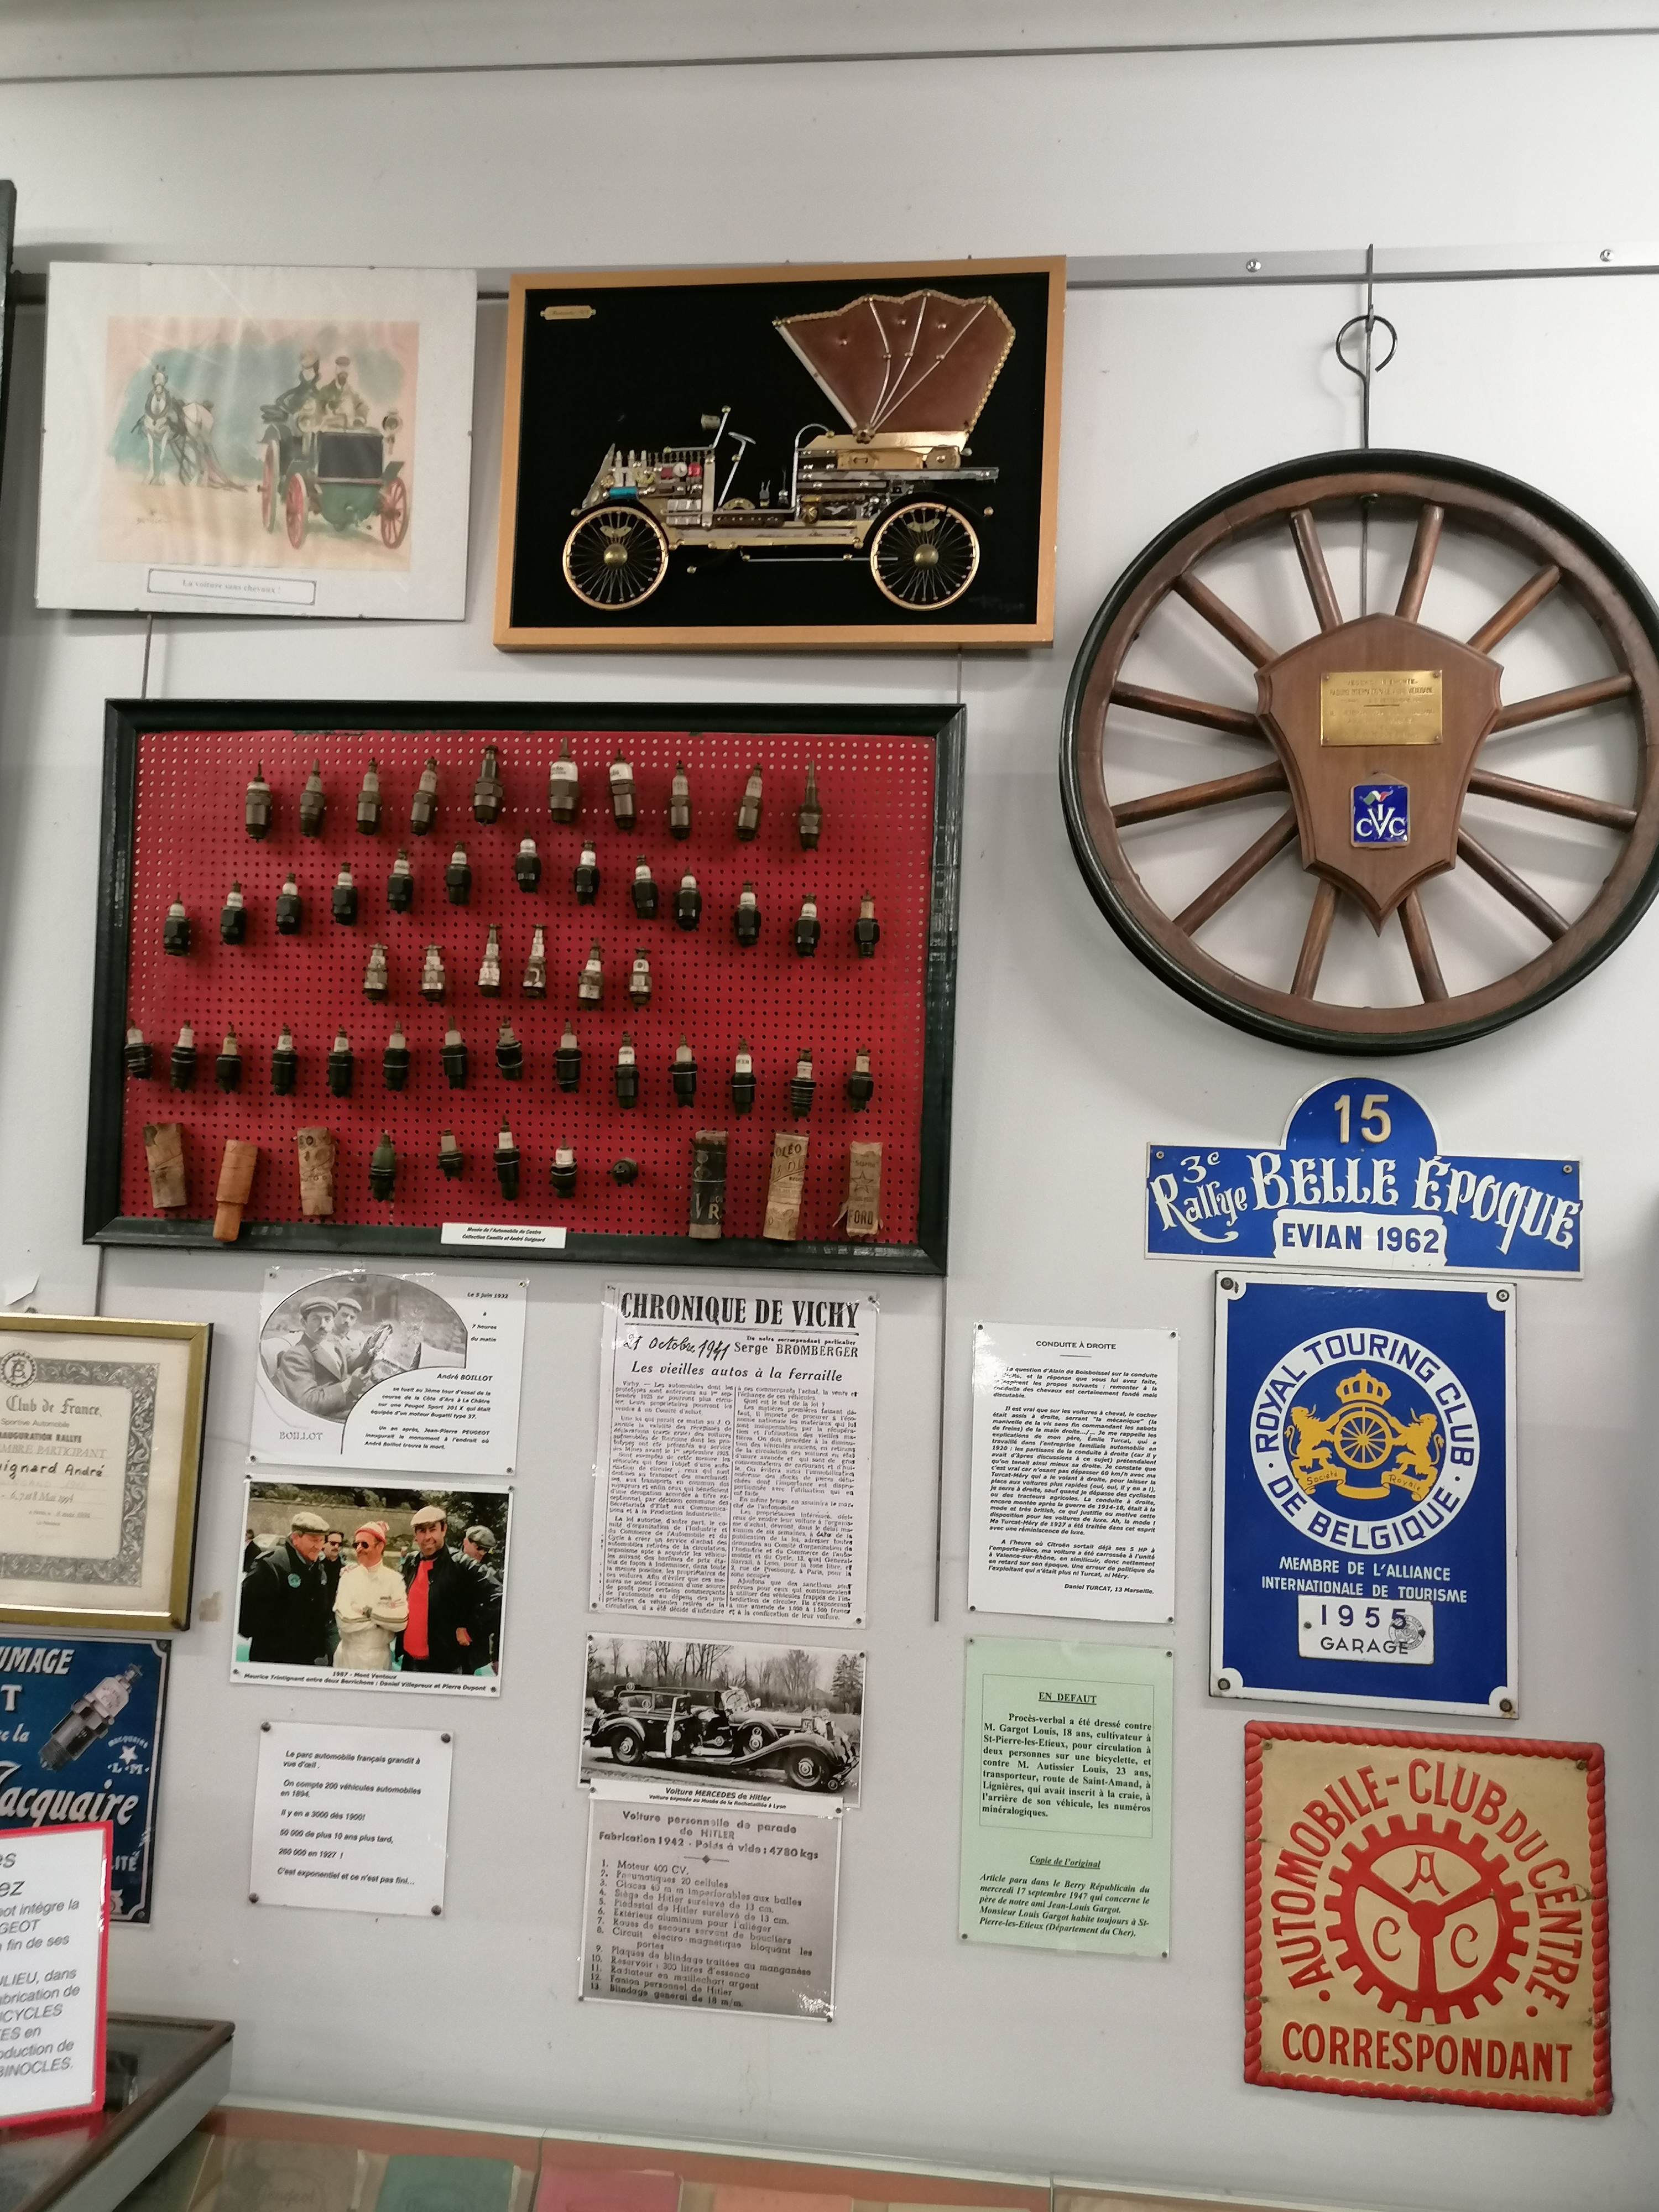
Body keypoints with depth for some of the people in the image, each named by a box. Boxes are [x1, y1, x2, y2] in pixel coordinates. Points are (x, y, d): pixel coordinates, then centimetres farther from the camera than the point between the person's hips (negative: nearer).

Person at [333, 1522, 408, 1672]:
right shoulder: (348, 1577, -4)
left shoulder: (394, 1579, -4)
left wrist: (369, 1612, -15)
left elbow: (400, 1620, -15)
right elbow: (344, 1620, -15)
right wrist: (384, 1616, -12)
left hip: (380, 1657, 0)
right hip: (349, 1656, 0)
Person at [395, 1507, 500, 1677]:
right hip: (410, 1662, 6)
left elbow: (497, 1600, -18)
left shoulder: (462, 1565, -12)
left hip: (450, 1665, -6)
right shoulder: (410, 1563, 8)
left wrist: (471, 1631, -16)